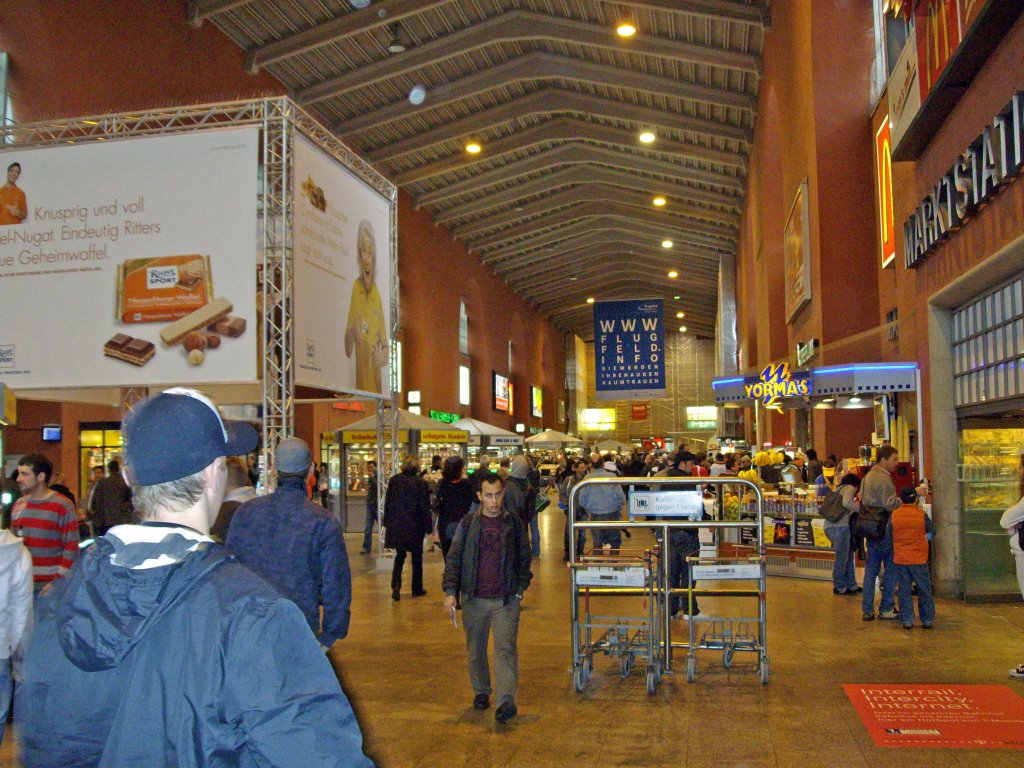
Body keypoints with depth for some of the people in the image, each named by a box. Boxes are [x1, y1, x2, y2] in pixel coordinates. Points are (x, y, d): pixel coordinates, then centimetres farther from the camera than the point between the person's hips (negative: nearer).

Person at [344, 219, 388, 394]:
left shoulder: (378, 295, 5)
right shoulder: (355, 288, -2)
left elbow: (385, 346, 10)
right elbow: (348, 350, -2)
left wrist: (383, 354, -11)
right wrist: (352, 332, -22)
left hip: (376, 377, 2)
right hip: (359, 376, -2)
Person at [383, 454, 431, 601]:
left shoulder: (394, 480, -2)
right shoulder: (421, 483, -11)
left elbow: (387, 502, 3)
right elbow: (425, 507, -8)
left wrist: (386, 523, 11)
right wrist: (428, 528, -2)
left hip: (396, 524, 3)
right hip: (415, 526, -3)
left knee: (399, 556, 12)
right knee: (417, 557, 13)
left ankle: (396, 587, -6)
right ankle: (417, 589, 21)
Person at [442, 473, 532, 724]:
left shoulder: (515, 523, 2)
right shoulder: (468, 523, 1)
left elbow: (524, 558, 11)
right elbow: (454, 559, 2)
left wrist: (521, 588, 4)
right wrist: (450, 592, -7)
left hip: (506, 600, -1)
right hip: (474, 599, 2)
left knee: (505, 649, -9)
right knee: (476, 650, 14)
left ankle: (505, 701, -13)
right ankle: (481, 692, 32)